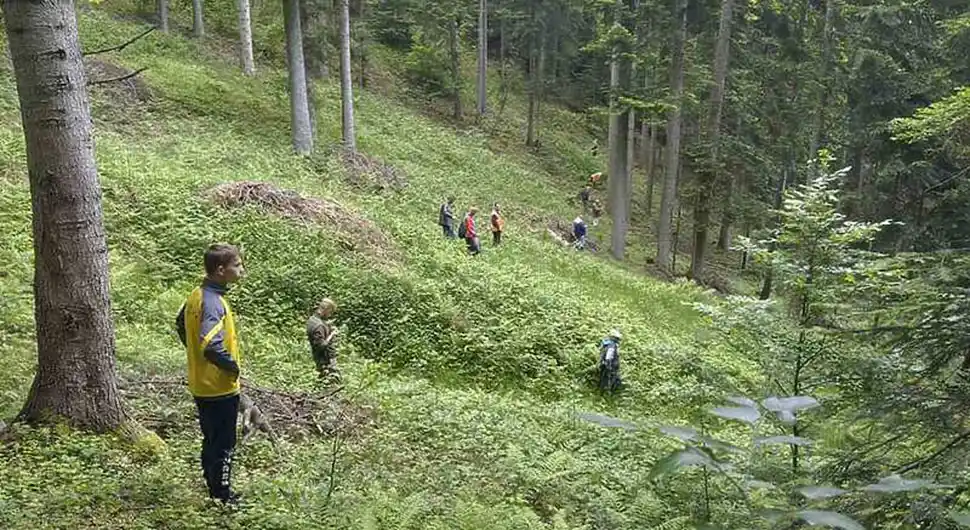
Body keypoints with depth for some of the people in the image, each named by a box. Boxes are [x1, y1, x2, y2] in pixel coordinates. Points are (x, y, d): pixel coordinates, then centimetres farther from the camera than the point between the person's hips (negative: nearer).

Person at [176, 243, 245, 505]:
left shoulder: (196, 296, 4)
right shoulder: (214, 303, -26)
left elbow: (181, 325, 21)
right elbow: (212, 347, -36)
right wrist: (233, 366, -20)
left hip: (200, 385, 9)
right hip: (220, 388, -9)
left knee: (211, 441, 20)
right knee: (224, 444, 5)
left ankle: (213, 489, 32)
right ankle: (223, 497, 16)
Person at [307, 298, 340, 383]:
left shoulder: (312, 319, 4)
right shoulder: (318, 325, -26)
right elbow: (321, 345, -28)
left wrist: (327, 325, 7)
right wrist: (331, 335, -19)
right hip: (325, 360, -10)